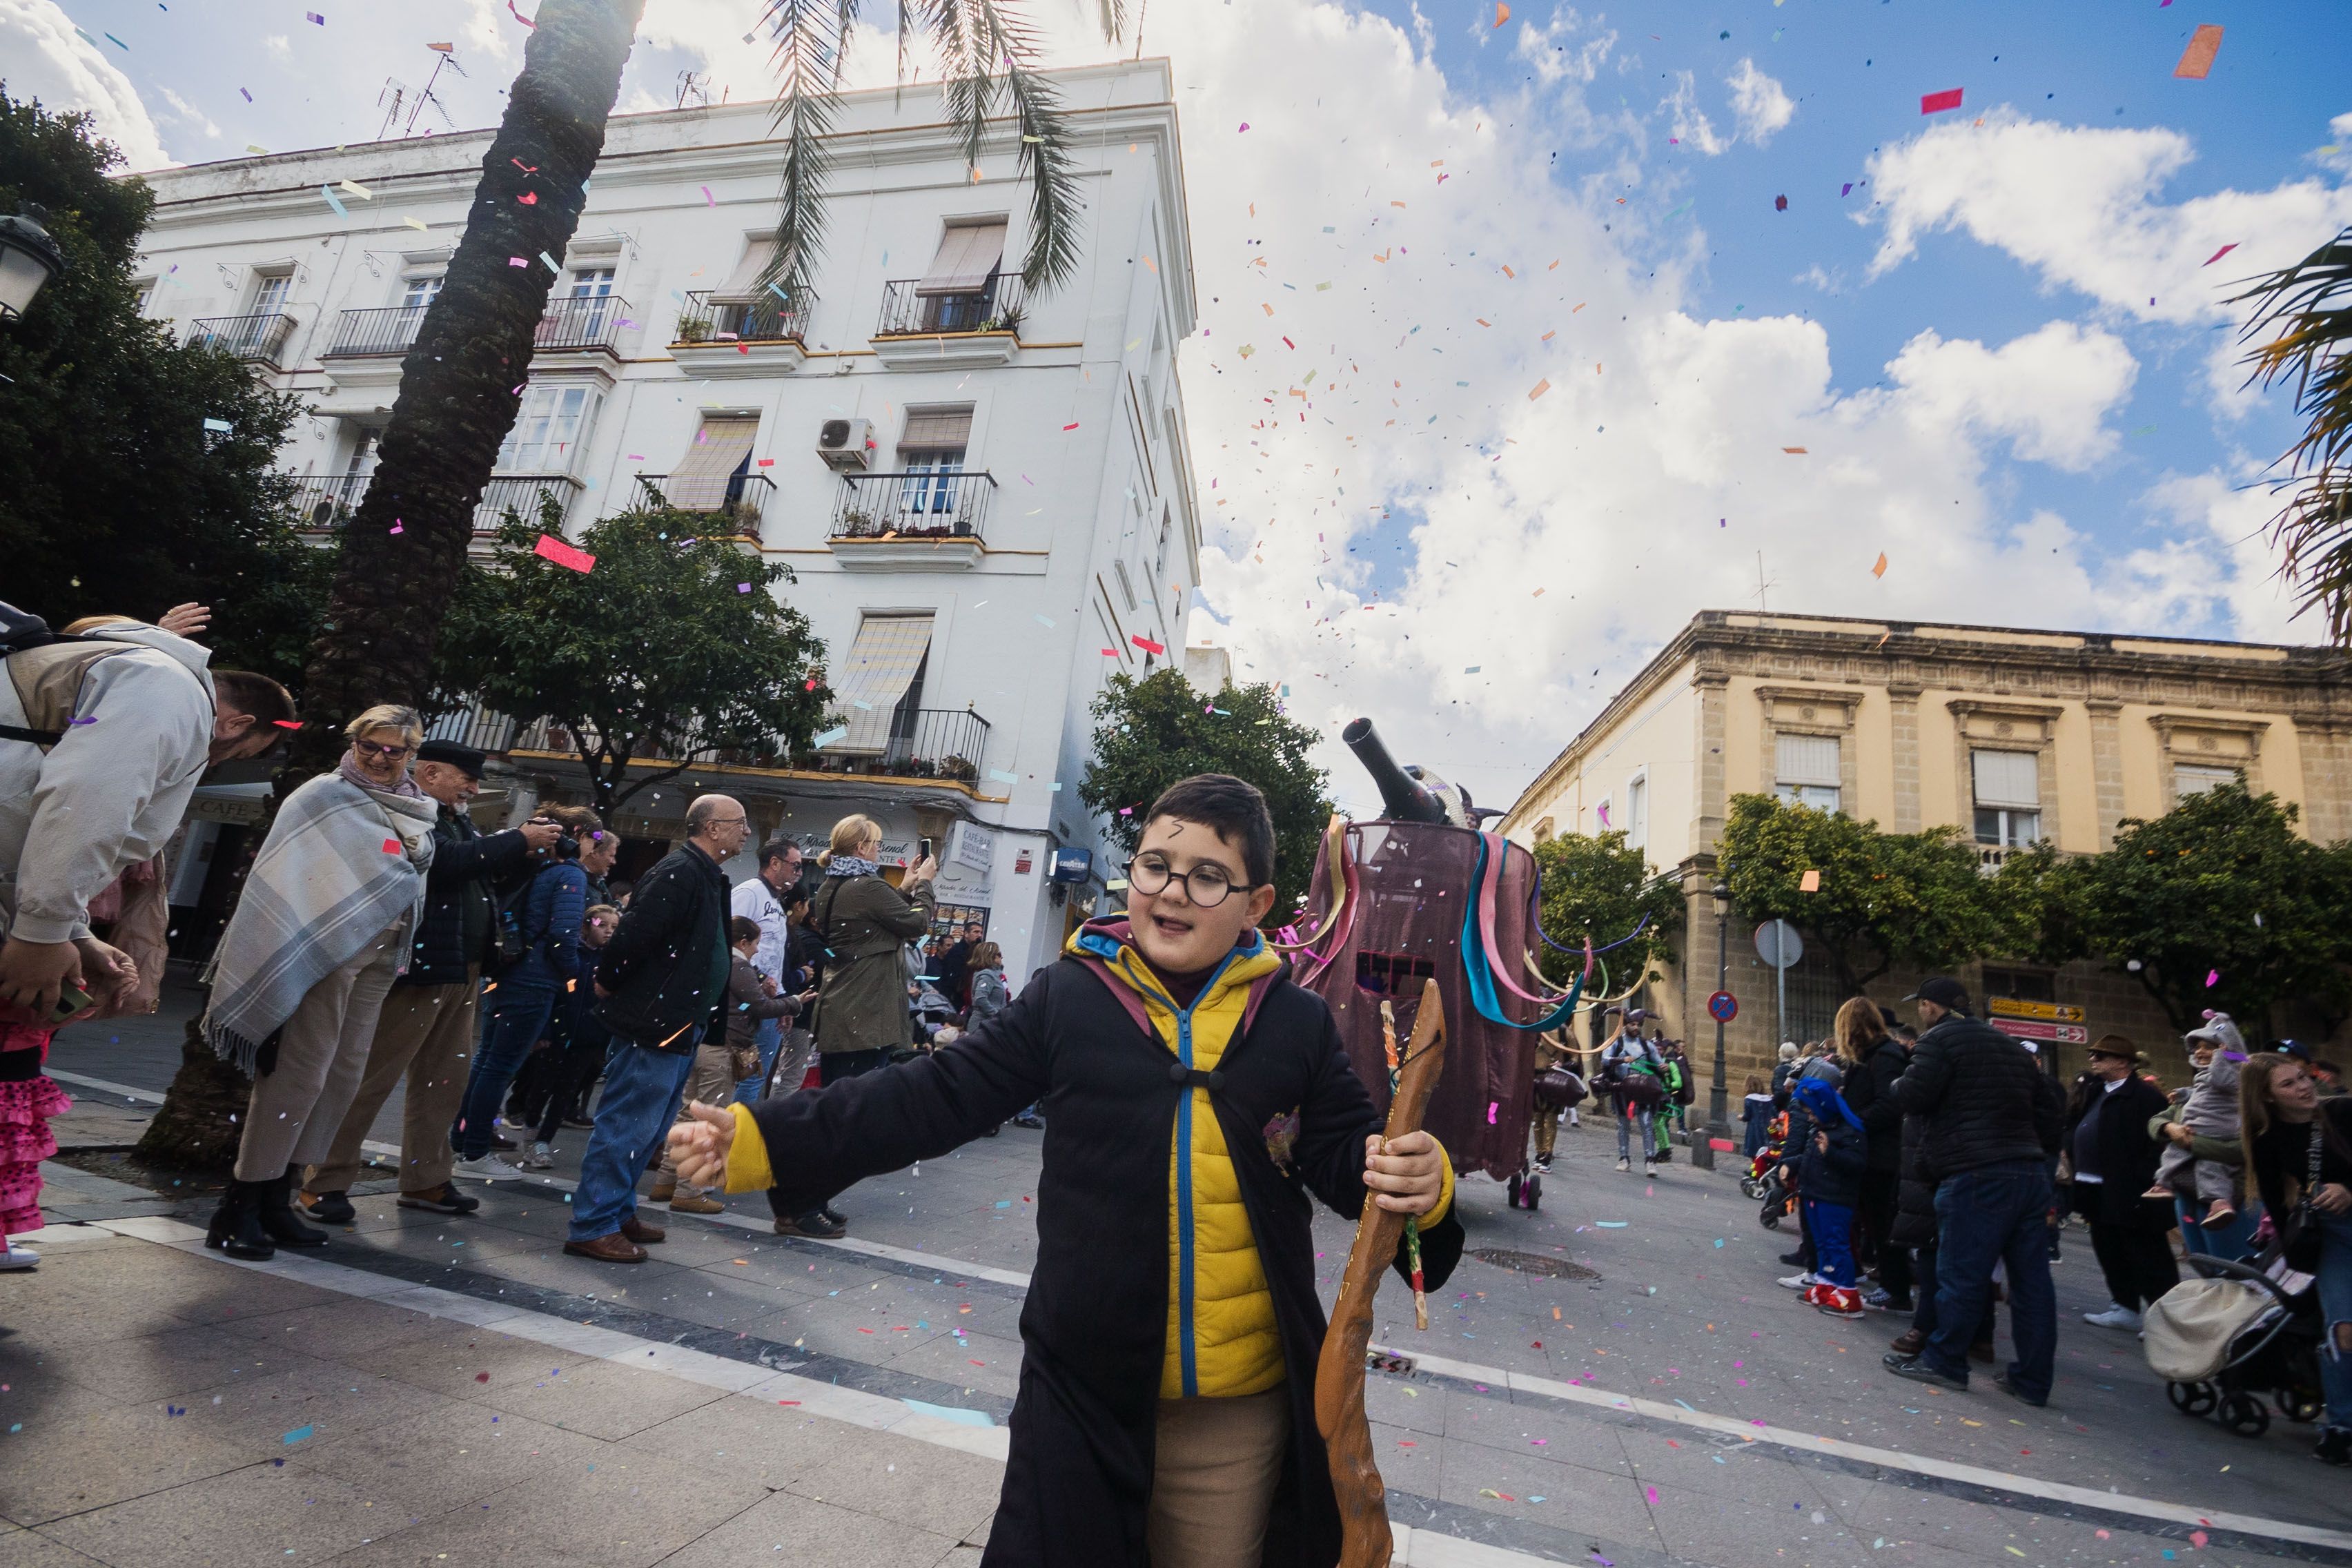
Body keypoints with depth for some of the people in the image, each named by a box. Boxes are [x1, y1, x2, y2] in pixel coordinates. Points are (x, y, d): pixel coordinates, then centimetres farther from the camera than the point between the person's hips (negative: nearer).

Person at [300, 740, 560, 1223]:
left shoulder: (457, 820, 17)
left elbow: (485, 871, 22)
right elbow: (449, 860, -25)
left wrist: (523, 849, 5)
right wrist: (519, 839, -17)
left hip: (462, 971, 9)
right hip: (418, 967, -9)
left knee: (445, 1079, 14)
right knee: (372, 1076, -1)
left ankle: (426, 1182, 24)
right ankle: (325, 1182, 12)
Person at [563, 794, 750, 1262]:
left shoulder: (706, 877, 15)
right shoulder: (679, 873, -18)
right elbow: (635, 932, -24)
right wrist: (607, 985, -12)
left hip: (679, 1027, 11)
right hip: (653, 1024, -11)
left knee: (650, 1129, 18)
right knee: (627, 1127, -2)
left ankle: (619, 1211, 30)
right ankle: (592, 1227, 9)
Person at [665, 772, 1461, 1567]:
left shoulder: (1298, 1023, -3)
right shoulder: (1067, 999, -7)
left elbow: (1347, 1152, 1)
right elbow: (930, 1098, -6)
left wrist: (1417, 1180, -22)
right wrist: (760, 1138, -13)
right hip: (1087, 1389, 0)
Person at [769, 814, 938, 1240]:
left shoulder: (830, 889, 12)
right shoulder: (867, 887, -17)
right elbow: (917, 924, -8)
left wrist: (904, 888, 17)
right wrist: (923, 884, 6)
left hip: (836, 1015, 10)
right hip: (865, 1018, -10)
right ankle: (797, 1208, 1)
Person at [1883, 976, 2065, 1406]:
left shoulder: (1940, 1038, -4)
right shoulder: (2011, 1046, 21)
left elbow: (1912, 1097, -13)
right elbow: (2051, 1110, 22)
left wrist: (1896, 1083, 8)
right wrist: (2032, 1151, 22)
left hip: (1978, 1175, -8)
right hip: (2030, 1172, 9)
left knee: (1961, 1271, 1)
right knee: (2031, 1277, 10)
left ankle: (1943, 1361, 11)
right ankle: (2033, 1379, 16)